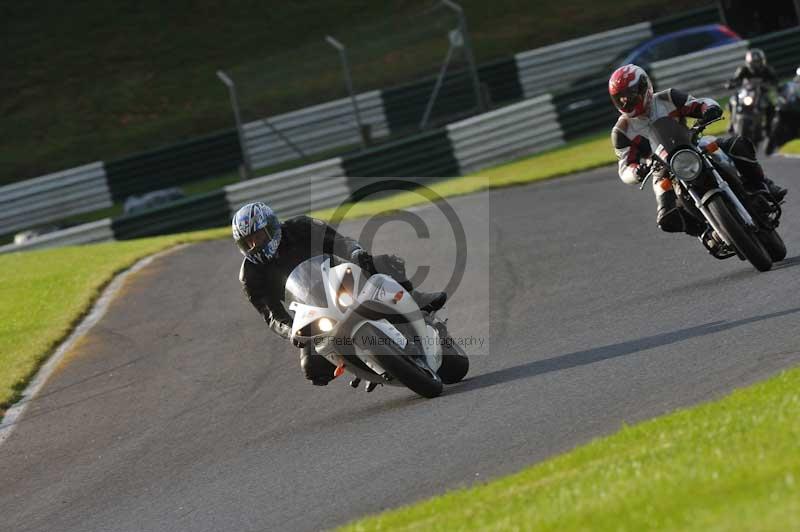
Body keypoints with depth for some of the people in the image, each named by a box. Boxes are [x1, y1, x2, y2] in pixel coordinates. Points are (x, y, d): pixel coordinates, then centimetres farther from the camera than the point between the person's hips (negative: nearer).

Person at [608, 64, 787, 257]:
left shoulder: (667, 99, -6)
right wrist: (637, 172, -35)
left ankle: (760, 186, -6)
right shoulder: (622, 131, -8)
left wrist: (709, 109, -32)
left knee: (738, 145, -24)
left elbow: (703, 103, -7)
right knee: (668, 219, -27)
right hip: (666, 174, 0)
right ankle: (707, 231, -2)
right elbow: (625, 169, -11)